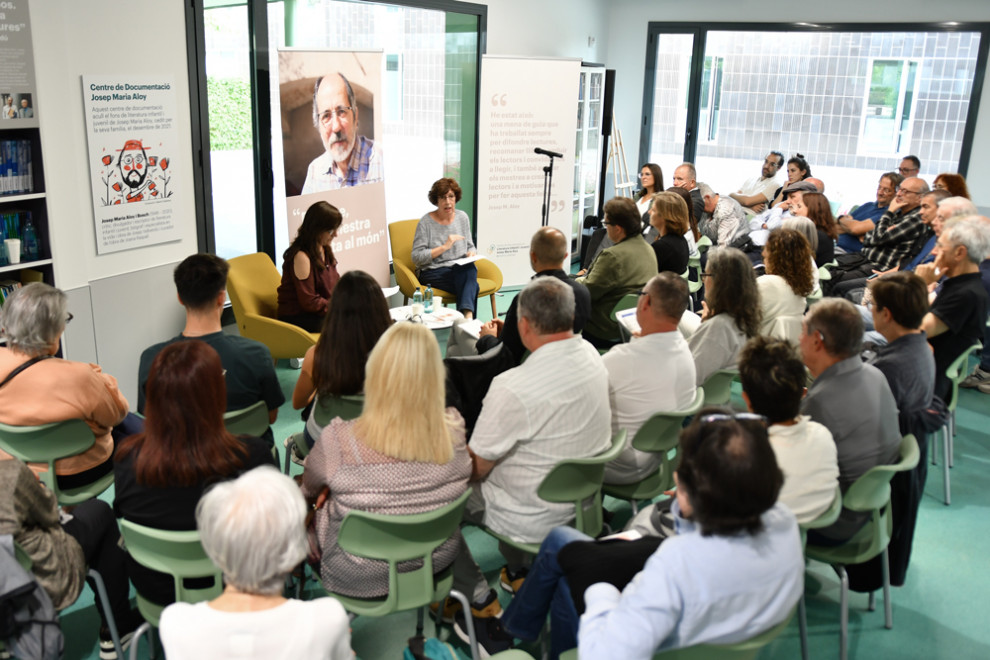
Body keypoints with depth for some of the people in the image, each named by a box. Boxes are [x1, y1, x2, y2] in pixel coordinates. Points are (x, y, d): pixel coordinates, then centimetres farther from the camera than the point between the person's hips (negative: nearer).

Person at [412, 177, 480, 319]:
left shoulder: (462, 217, 12)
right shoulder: (426, 222, -3)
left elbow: (470, 246, 23)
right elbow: (416, 258, -9)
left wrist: (472, 253, -2)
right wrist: (444, 247, -16)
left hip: (461, 269, 4)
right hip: (433, 272, -4)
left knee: (470, 269, -35)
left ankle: (467, 314, -49)